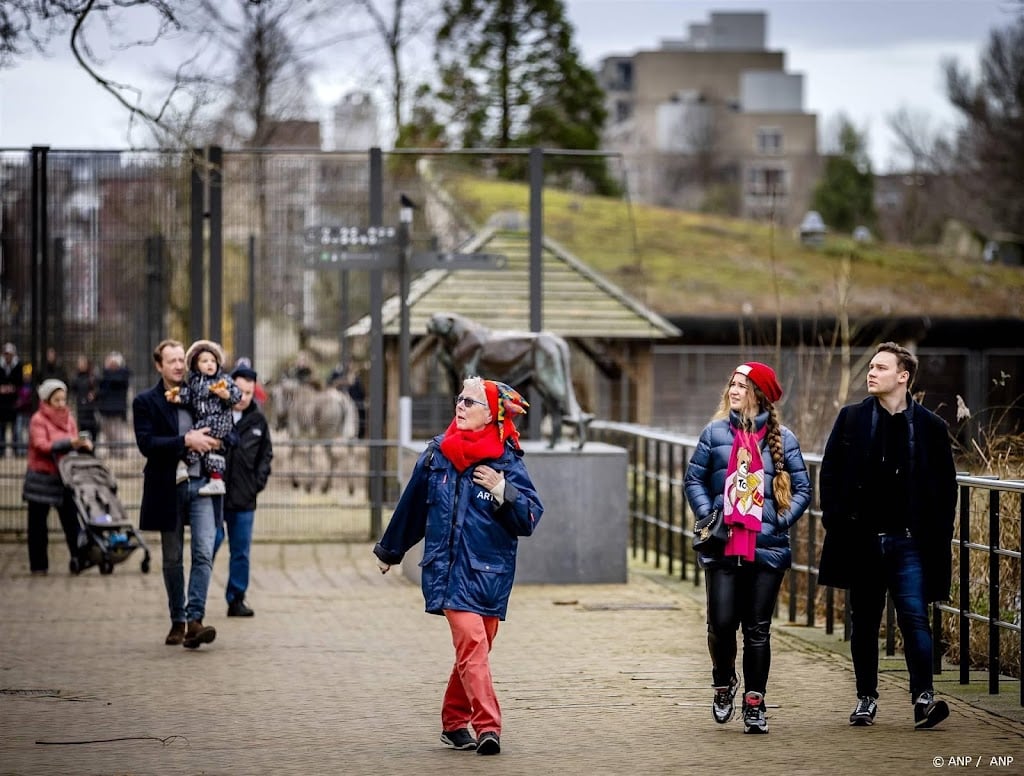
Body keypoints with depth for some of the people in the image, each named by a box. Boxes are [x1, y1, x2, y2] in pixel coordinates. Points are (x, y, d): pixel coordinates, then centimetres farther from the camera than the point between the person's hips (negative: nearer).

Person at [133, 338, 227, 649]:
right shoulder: (146, 402, 0)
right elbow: (146, 444, -12)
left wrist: (214, 442, -1)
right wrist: (186, 441, -19)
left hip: (201, 484, 1)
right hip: (168, 487, -1)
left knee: (204, 553, -13)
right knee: (172, 559, 9)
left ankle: (194, 619, -17)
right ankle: (177, 621, 19)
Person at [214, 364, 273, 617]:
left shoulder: (258, 421, 8)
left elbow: (266, 454, 19)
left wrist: (259, 481, 7)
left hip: (244, 499, 4)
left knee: (241, 551, 7)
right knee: (210, 543, -4)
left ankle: (236, 599, 15)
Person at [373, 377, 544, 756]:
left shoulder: (507, 461, -3)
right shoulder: (438, 452, 4)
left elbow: (530, 518, -5)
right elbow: (412, 504, 17)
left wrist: (502, 491, -21)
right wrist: (389, 550, 28)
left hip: (491, 571, 0)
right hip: (449, 569, 0)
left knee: (474, 649, 9)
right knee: (471, 643, -16)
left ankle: (455, 722, 26)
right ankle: (487, 726, -20)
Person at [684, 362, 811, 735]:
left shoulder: (782, 438, 4)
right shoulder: (715, 432, 6)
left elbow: (802, 488, 7)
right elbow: (694, 479, 10)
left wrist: (782, 521, -5)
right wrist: (707, 516, -4)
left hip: (767, 549, 0)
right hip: (722, 547, 0)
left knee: (758, 629, 3)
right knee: (722, 623, -5)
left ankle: (754, 704, 12)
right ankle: (723, 684, 23)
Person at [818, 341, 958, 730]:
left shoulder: (930, 427, 2)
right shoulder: (851, 419, 6)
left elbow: (946, 487, 6)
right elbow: (829, 474, 7)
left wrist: (939, 536, -1)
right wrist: (836, 523, -2)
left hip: (908, 541, -2)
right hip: (862, 540, 2)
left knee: (915, 618, -11)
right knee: (864, 623, 9)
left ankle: (923, 697, -11)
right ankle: (866, 698, 18)